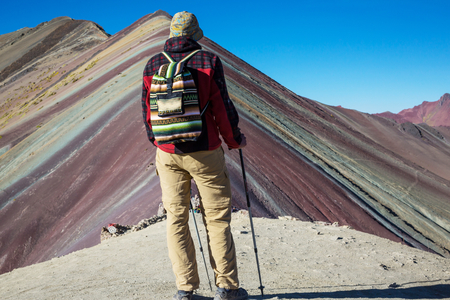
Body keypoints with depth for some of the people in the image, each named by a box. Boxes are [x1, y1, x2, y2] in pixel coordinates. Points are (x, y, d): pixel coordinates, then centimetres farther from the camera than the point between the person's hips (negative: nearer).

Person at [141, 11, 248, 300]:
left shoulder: (153, 64, 4)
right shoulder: (209, 61, -7)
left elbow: (148, 110, 9)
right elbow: (222, 106, -7)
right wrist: (235, 139, 8)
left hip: (167, 154, 3)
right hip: (204, 152, -3)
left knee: (176, 219, 9)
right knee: (217, 218, 6)